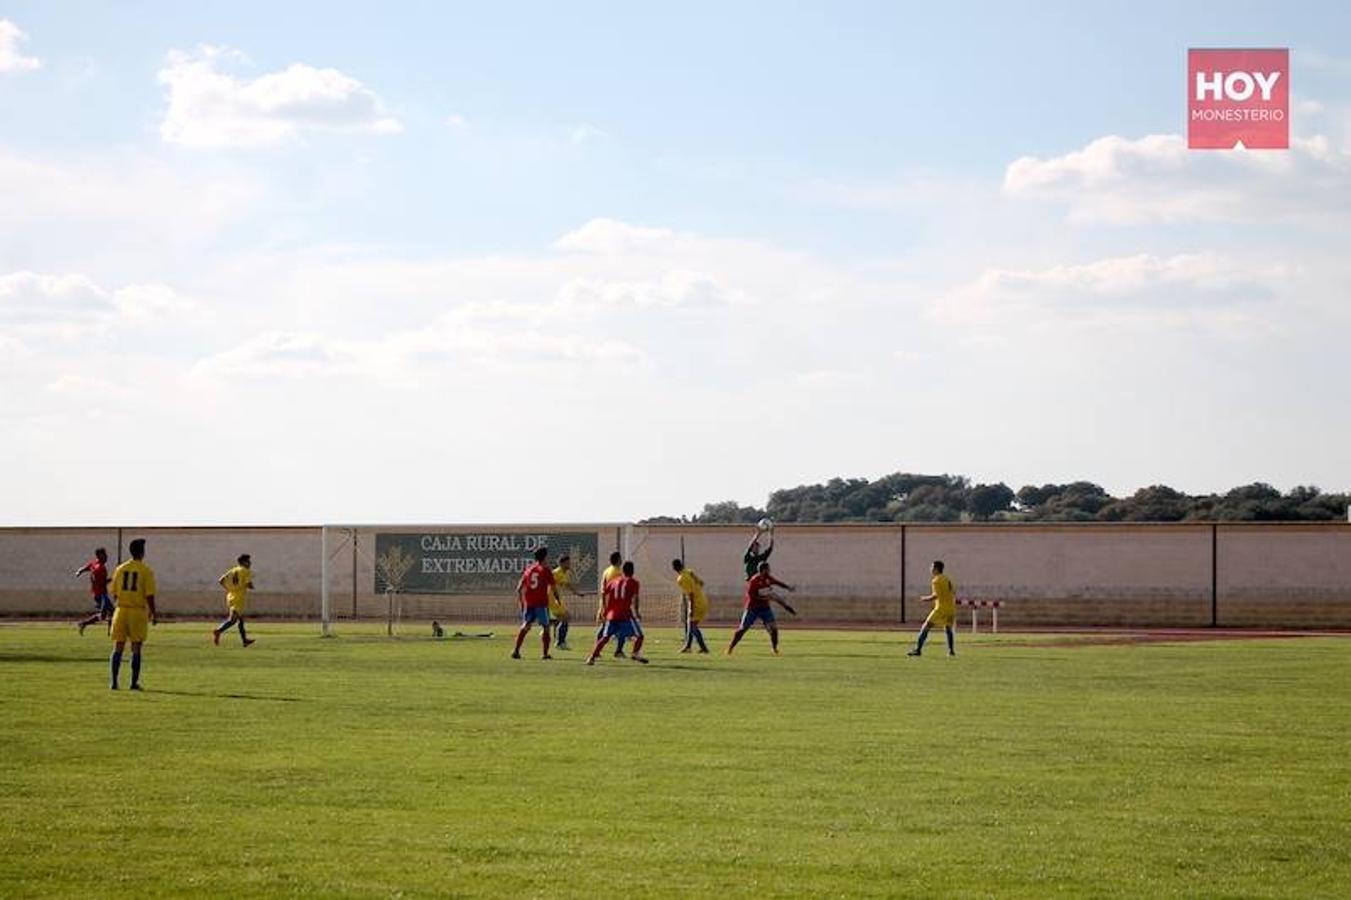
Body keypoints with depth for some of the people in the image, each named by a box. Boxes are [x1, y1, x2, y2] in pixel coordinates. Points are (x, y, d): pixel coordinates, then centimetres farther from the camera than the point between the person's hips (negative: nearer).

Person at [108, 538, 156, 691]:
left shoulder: (119, 569, 5)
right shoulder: (146, 571, -6)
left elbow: (114, 594, 7)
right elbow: (150, 595, -9)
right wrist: (152, 613, 3)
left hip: (121, 610, 3)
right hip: (138, 611, -3)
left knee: (118, 647, 6)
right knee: (136, 648, 3)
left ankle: (114, 682, 3)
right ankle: (134, 682, 2)